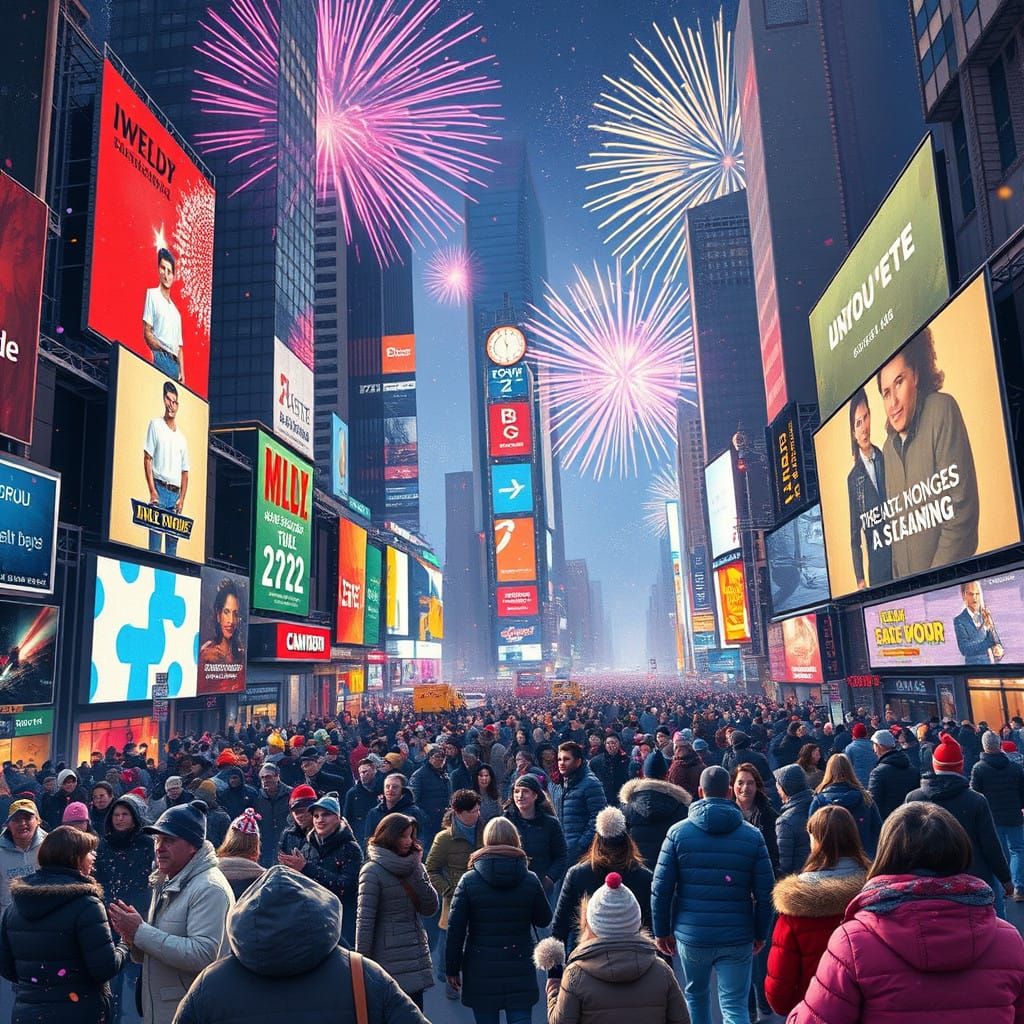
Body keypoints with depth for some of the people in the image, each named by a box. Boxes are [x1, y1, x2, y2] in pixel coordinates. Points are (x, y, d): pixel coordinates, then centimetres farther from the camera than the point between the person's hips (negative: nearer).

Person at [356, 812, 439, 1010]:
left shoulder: (416, 867, 8)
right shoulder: (373, 871, -9)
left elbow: (431, 909, 0)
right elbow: (364, 919, -12)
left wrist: (416, 871, -9)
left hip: (416, 956, 5)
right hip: (390, 962, -5)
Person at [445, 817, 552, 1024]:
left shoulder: (469, 880, -8)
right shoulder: (530, 880, -5)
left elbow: (455, 929, -6)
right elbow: (544, 920, 8)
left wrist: (452, 968, 4)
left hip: (481, 971, 0)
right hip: (520, 971, 1)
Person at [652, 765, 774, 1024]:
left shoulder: (678, 832, -6)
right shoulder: (752, 835, -3)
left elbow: (661, 889, -6)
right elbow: (765, 893, -2)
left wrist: (661, 930, 5)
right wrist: (760, 934, 11)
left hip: (691, 935, 0)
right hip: (737, 939, 0)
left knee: (695, 994, 23)